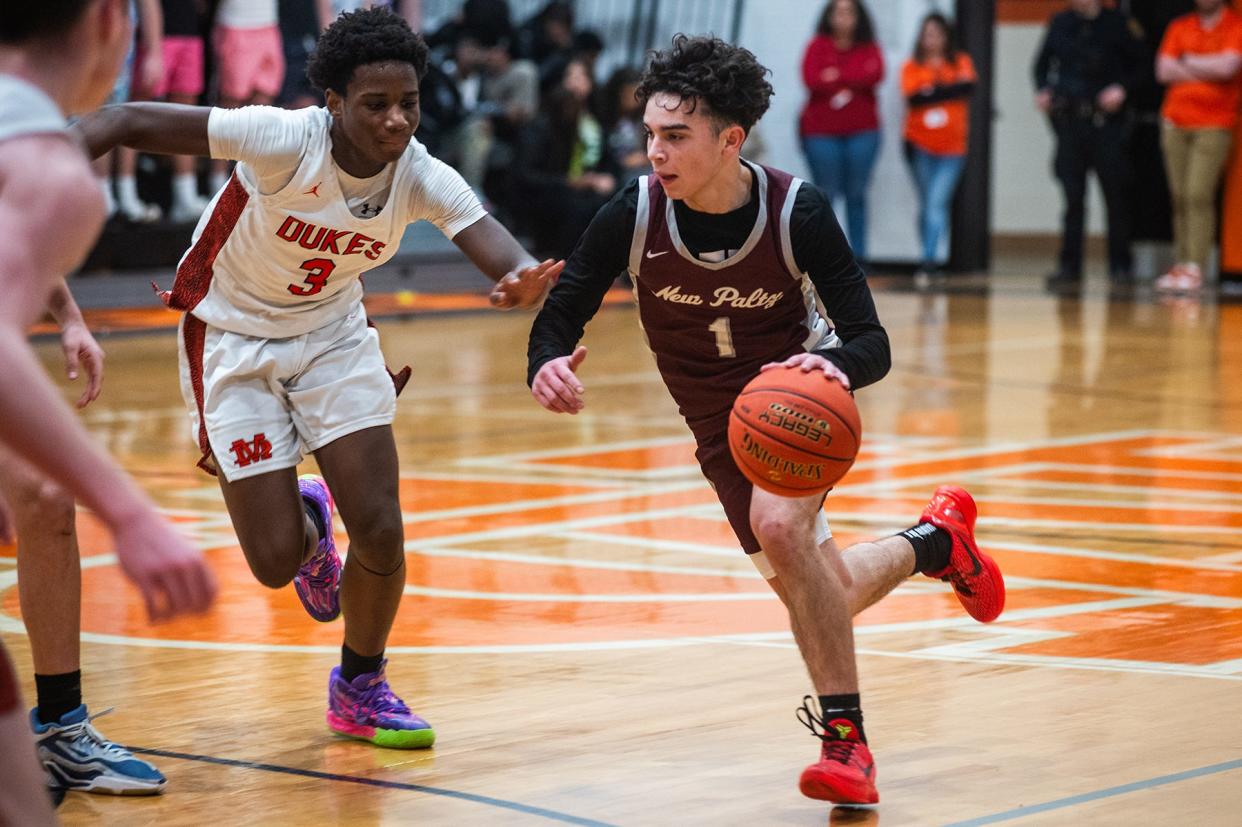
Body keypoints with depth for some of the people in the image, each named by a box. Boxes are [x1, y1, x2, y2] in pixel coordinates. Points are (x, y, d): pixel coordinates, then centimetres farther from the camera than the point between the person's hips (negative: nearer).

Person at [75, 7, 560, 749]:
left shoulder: (425, 180, -19)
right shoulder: (285, 140, -30)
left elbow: (491, 243, -34)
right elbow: (127, 122, -27)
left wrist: (524, 278, -58)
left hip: (333, 332, 3)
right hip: (234, 339, -3)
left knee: (381, 532, -8)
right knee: (277, 560, -7)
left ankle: (361, 688, 19)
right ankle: (307, 527, 32)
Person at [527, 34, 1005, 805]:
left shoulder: (798, 211, -26)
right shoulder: (634, 214, -21)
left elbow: (871, 343, -24)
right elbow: (560, 315, -12)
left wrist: (834, 363, -49)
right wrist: (547, 366, -37)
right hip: (719, 422, 4)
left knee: (779, 525, -34)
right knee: (819, 598, 9)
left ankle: (846, 738, -21)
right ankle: (937, 540, 42)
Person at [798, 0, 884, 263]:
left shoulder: (869, 48, 9)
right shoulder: (818, 46, 3)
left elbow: (875, 74, -10)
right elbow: (812, 80, -12)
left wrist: (838, 77, -10)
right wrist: (853, 81, -9)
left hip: (862, 130, 2)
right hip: (822, 130, -2)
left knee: (857, 194, 4)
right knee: (825, 194, -4)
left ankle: (858, 255, 8)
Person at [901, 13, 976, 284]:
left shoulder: (961, 62, 6)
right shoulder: (912, 67, 4)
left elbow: (968, 86, -12)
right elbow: (913, 97, -12)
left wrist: (932, 90, -9)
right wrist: (948, 90, -12)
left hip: (952, 149, -1)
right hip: (920, 145, 1)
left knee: (937, 202, -13)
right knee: (927, 203, 8)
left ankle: (928, 260, -20)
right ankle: (931, 261, 18)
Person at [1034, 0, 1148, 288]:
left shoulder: (1117, 24, -1)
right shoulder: (1060, 24, 8)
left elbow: (1139, 66, 4)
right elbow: (1043, 64, 19)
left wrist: (1123, 89, -11)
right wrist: (1042, 90, 2)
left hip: (1107, 121, -2)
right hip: (1070, 122, 2)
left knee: (1115, 194, 2)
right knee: (1072, 196, 2)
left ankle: (1120, 265, 12)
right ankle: (1069, 266, 6)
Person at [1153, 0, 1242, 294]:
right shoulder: (1180, 27, 13)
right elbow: (1164, 71, 3)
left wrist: (1189, 62, -1)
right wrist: (1207, 70, -4)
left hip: (1214, 125, -4)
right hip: (1176, 123, 4)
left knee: (1199, 195, -13)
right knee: (1179, 197, 4)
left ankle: (1195, 268, -14)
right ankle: (1181, 264, 7)